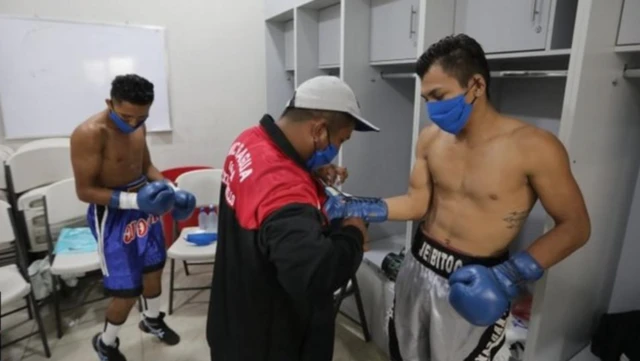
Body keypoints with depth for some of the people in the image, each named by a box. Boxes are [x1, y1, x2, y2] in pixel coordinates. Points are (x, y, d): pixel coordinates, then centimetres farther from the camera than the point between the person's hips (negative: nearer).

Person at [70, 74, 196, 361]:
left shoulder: (138, 127, -1)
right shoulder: (89, 134, -24)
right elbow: (84, 190, -21)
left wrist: (171, 190, -6)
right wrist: (132, 200, -33)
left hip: (144, 205, 7)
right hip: (112, 215, -7)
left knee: (153, 268, 21)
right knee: (128, 290, 1)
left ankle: (152, 320, 48)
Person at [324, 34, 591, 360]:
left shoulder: (535, 148, -18)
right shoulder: (430, 138, -3)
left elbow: (574, 226, -11)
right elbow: (417, 203, 0)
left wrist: (509, 277, -22)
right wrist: (355, 209, -11)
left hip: (475, 283, -4)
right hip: (418, 268, 5)